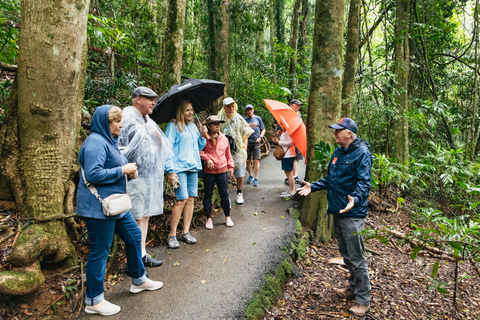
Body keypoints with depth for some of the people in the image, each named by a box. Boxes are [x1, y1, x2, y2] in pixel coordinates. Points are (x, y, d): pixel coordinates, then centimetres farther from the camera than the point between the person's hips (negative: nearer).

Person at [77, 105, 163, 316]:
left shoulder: (109, 140, 15)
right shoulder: (95, 143, -17)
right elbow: (93, 174, -26)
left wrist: (129, 171, 3)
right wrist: (122, 170, -19)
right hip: (98, 206, -11)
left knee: (134, 236, 18)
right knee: (100, 251, 0)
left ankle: (138, 280, 36)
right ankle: (94, 301, 16)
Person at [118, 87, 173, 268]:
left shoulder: (148, 121, 19)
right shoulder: (127, 118, -10)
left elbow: (161, 147, 26)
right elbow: (119, 148, -16)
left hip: (150, 176, 9)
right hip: (135, 177, -9)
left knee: (145, 216, 14)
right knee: (136, 218, -4)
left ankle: (141, 255, 25)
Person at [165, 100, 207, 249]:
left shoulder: (193, 126, 18)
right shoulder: (173, 126, -3)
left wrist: (202, 137, 5)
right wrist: (171, 171, -16)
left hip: (193, 168, 7)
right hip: (179, 168, -7)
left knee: (190, 199, 5)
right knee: (181, 200, -10)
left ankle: (185, 232, 16)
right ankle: (172, 235, 1)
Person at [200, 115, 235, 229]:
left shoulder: (224, 138, 9)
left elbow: (228, 154, 17)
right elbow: (200, 151, -5)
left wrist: (231, 166, 16)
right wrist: (207, 159, -17)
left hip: (222, 170, 3)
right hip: (209, 172, -2)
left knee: (224, 194, 5)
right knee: (208, 194, 7)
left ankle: (227, 217, 23)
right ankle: (209, 219, 20)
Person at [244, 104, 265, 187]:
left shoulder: (258, 118, 7)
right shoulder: (244, 120, 7)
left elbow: (263, 129, 12)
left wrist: (260, 137, -4)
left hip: (256, 143, -1)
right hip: (247, 142, 1)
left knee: (256, 161, -8)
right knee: (248, 161, 6)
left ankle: (256, 178, -3)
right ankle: (250, 176, 25)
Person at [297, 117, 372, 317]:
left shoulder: (362, 152, -14)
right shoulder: (338, 152, 12)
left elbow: (364, 182, -23)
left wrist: (355, 198, -40)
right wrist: (313, 187, 10)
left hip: (352, 214, -9)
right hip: (337, 211, 9)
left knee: (356, 258, 1)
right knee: (346, 255, 21)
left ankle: (363, 300, 17)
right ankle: (354, 289, 39)